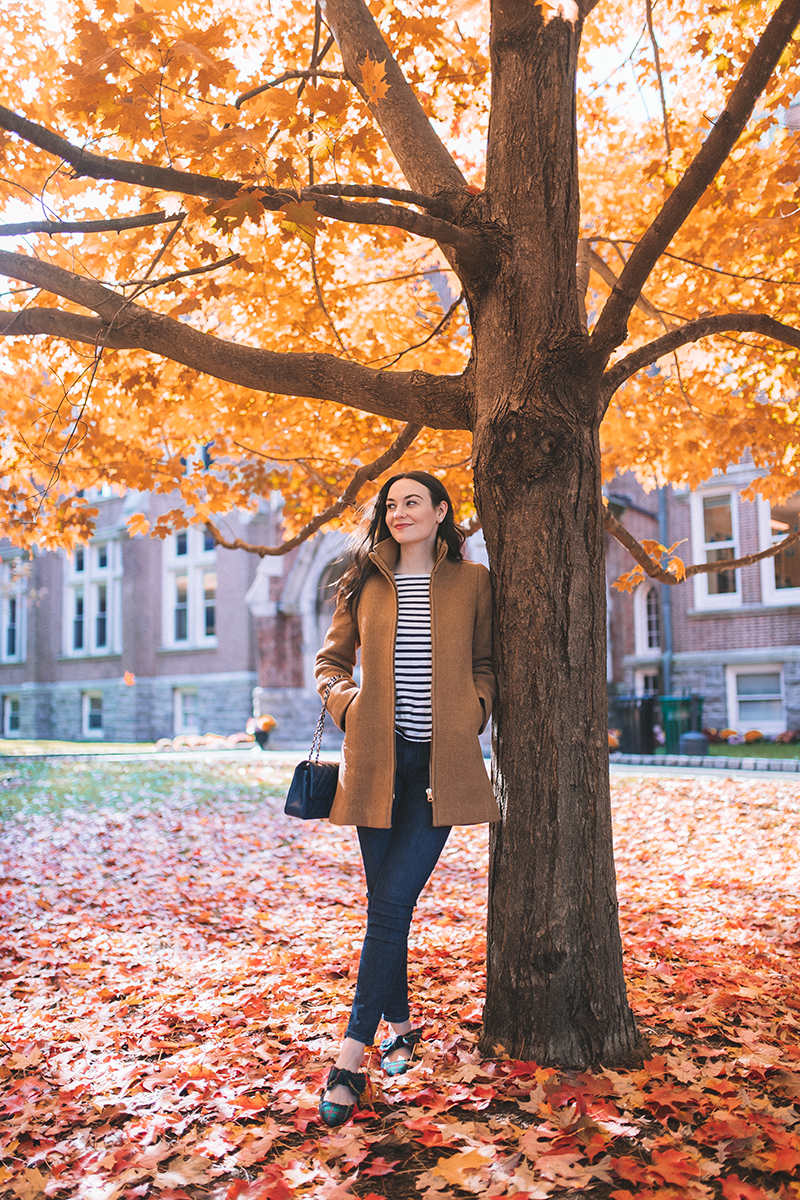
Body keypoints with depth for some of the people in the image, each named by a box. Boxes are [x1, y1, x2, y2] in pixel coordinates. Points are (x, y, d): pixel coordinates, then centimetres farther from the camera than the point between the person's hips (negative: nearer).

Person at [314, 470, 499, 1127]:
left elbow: (485, 664, 14)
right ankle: (400, 1026, 28)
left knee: (392, 902, -9)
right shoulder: (366, 583, 9)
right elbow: (331, 660, 17)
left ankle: (352, 1056, -3)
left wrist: (472, 715, -3)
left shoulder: (471, 581, 6)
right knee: (386, 904, 8)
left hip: (441, 764, -2)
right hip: (377, 760, 2)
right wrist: (348, 706, -1)